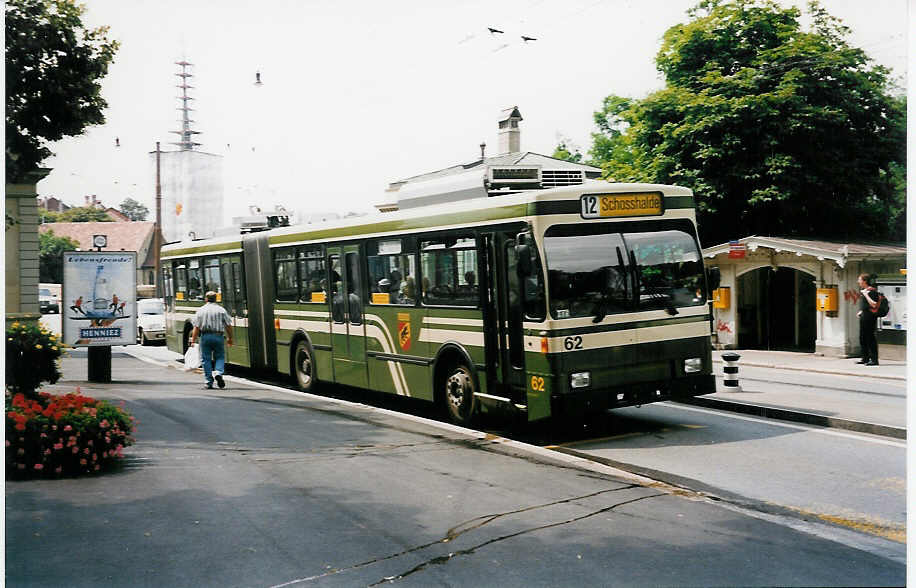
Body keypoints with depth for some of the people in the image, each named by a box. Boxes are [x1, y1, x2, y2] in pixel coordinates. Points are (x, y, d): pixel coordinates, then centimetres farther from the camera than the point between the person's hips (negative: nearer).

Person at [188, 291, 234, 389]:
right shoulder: (221, 310, 3)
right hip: (218, 336, 0)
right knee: (220, 357, 13)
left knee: (206, 359, 6)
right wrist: (230, 337, 14)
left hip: (205, 336, 0)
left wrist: (193, 340, 0)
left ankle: (209, 382, 4)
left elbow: (196, 327, -4)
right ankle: (218, 372, -14)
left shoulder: (201, 310, 1)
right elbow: (228, 326, 2)